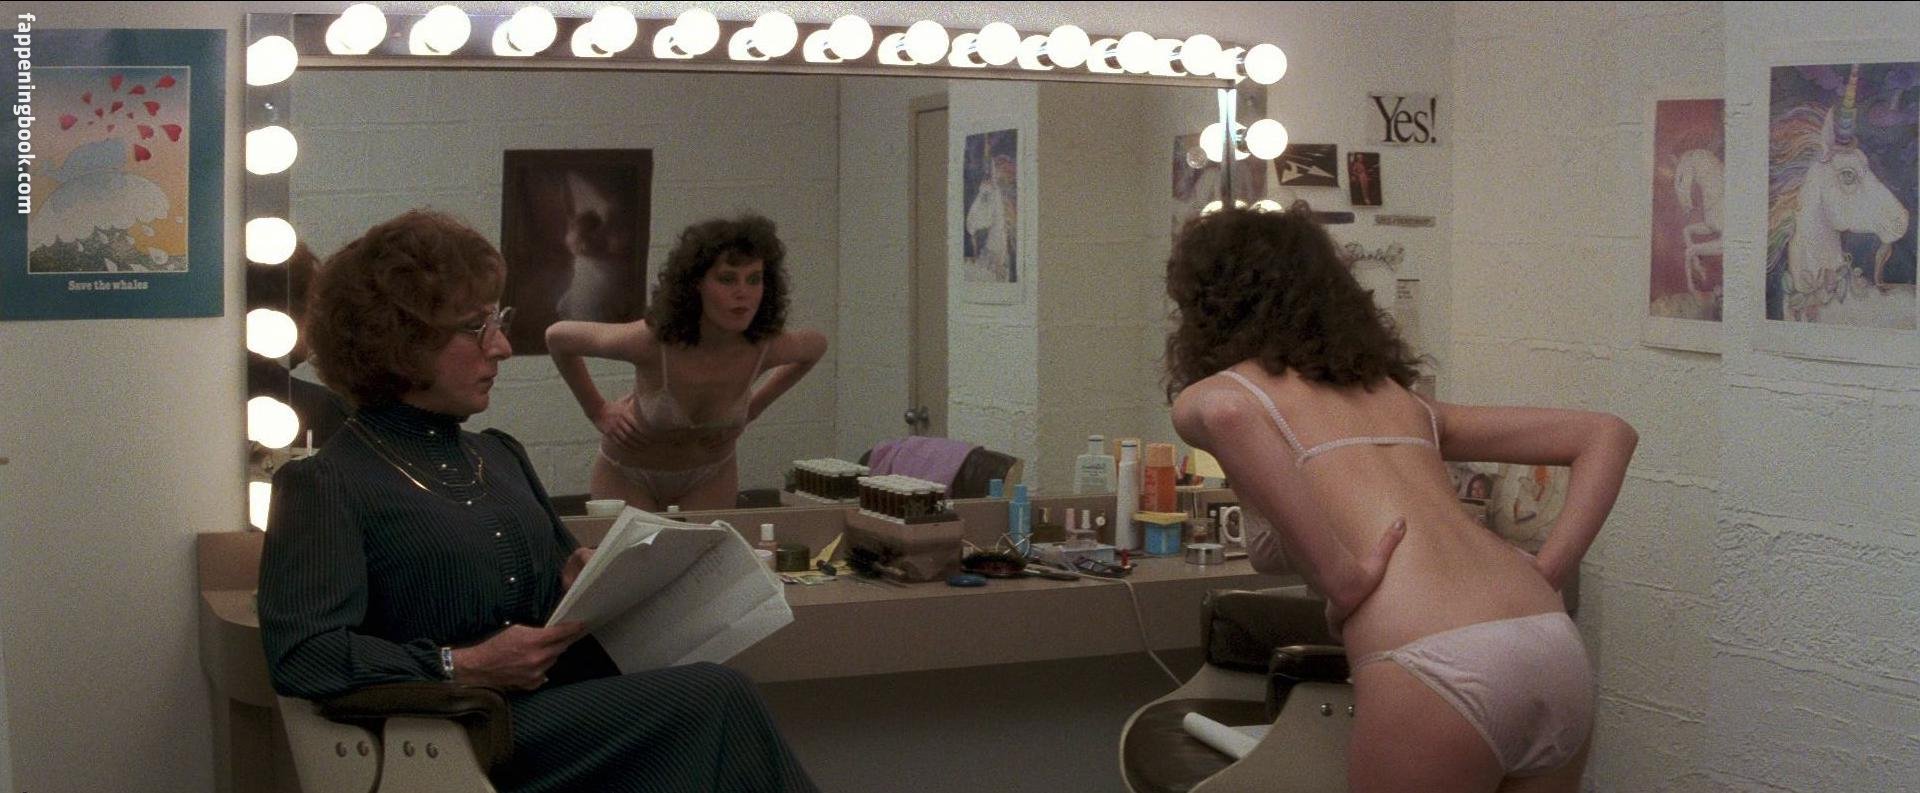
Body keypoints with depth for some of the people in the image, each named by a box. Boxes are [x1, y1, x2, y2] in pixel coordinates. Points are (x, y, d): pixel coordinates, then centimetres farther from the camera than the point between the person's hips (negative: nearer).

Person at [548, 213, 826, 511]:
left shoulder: (766, 347, -26)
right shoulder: (651, 341, -34)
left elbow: (816, 345, 0)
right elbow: (557, 336, -17)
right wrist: (597, 412, -11)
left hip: (711, 477, 2)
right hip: (629, 475, -2)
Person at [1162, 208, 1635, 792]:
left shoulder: (1208, 394, 12)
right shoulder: (1400, 397, 28)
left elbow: (1225, 411, -15)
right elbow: (1606, 434, 26)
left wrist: (1340, 579, -9)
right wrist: (1544, 573, 15)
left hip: (1435, 672, -6)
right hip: (1558, 653, 7)